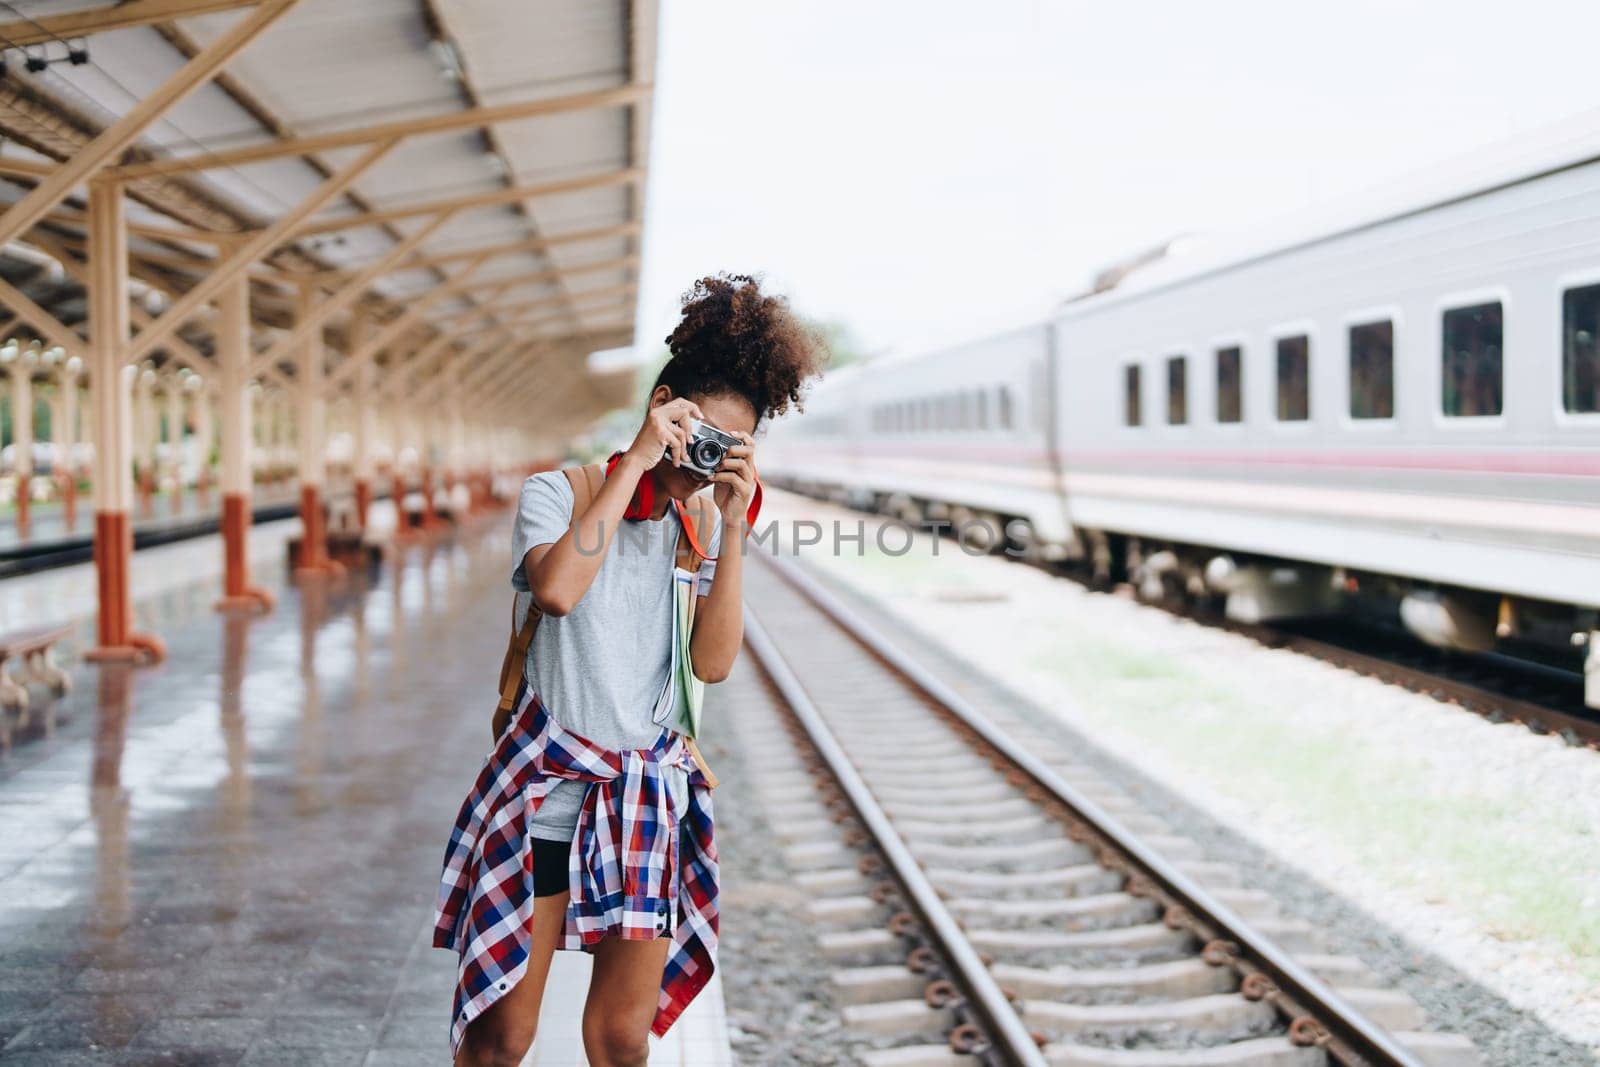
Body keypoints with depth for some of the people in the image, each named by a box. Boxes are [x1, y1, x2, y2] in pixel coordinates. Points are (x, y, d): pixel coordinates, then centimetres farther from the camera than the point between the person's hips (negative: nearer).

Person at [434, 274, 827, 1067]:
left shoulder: (705, 523, 3)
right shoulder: (558, 494, -7)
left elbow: (715, 662, -7)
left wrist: (731, 527, -13)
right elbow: (557, 590, -29)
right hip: (545, 785, -3)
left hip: (648, 793, 3)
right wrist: (636, 462, -23)